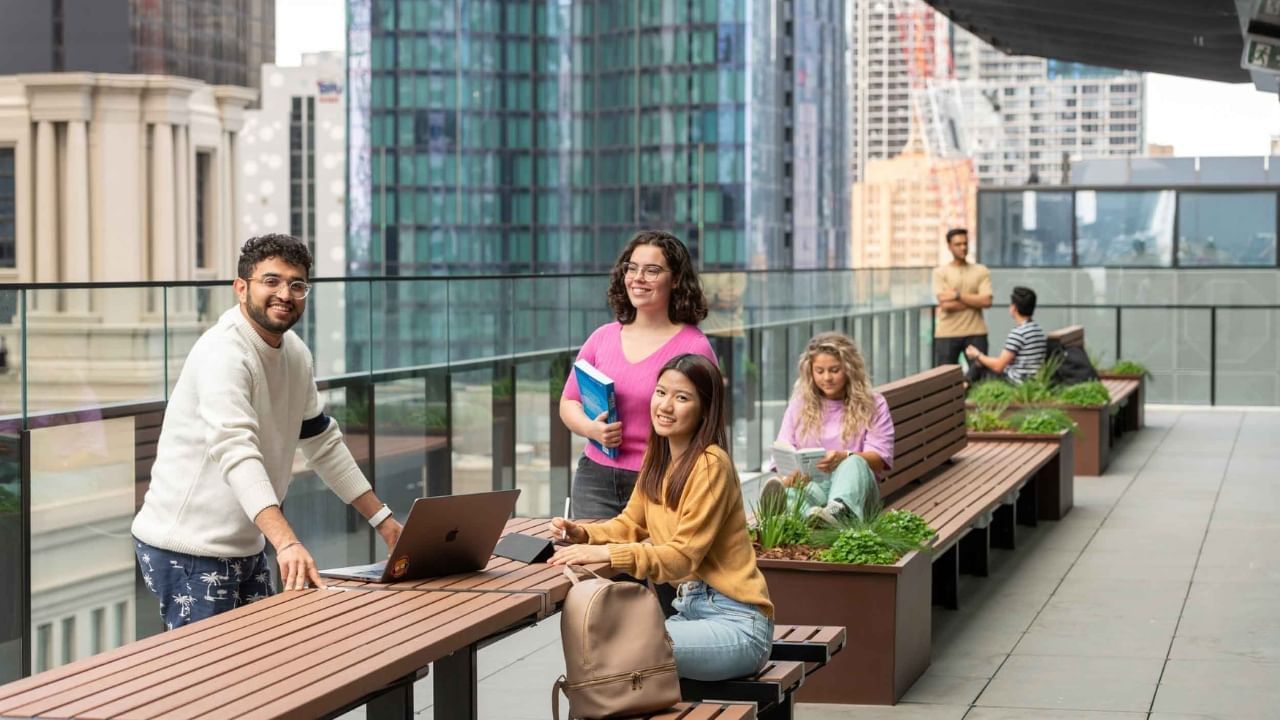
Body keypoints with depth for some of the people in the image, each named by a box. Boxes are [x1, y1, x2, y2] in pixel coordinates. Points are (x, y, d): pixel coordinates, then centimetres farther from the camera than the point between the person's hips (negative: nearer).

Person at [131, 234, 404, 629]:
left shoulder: (295, 353, 7)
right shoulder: (224, 353, -20)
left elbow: (323, 443, 17)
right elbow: (238, 454, -33)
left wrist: (383, 519, 13)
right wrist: (287, 543, -45)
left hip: (246, 548, 9)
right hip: (188, 551, -9)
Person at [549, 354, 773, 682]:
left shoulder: (710, 465, -17)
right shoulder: (658, 457, 8)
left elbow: (683, 556, -20)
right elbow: (632, 523, 15)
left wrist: (607, 553, -29)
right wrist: (584, 534, -4)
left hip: (736, 625, -8)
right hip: (691, 609, 8)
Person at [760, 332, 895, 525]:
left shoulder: (873, 405, 11)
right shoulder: (799, 405, 18)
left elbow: (879, 458, -1)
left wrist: (844, 458, -24)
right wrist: (790, 471, -20)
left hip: (853, 486, -1)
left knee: (853, 463, -35)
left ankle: (837, 511, -70)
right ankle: (809, 515, -75)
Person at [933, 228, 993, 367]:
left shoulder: (981, 271, 7)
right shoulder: (940, 272, 2)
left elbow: (986, 301, -6)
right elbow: (946, 304, -10)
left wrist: (958, 295, -10)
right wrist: (975, 300, -7)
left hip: (975, 333, 1)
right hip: (947, 334, -1)